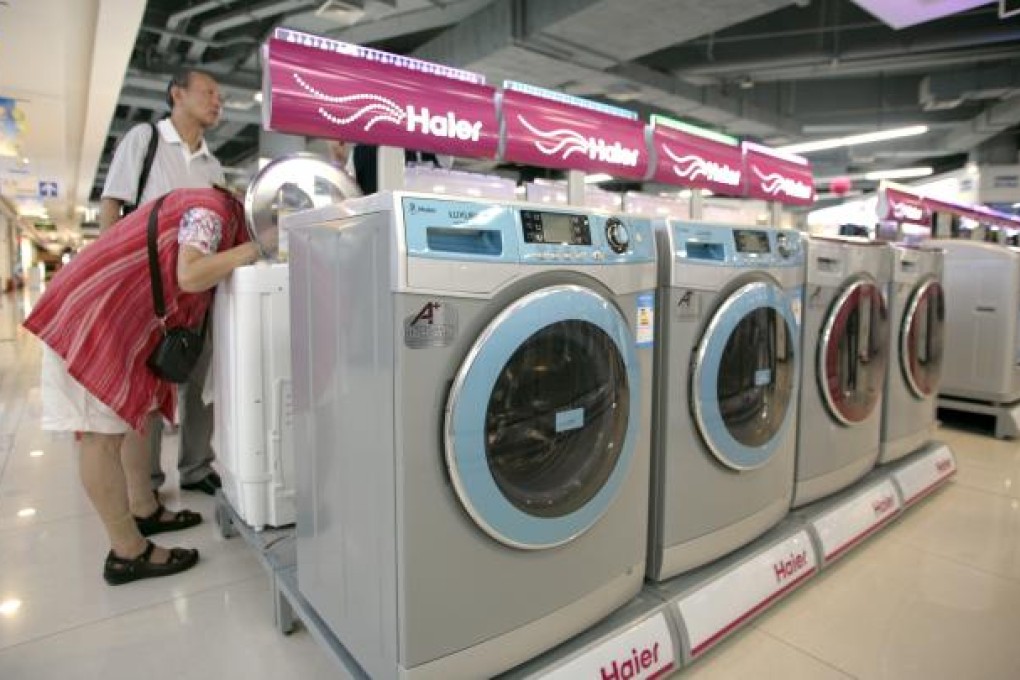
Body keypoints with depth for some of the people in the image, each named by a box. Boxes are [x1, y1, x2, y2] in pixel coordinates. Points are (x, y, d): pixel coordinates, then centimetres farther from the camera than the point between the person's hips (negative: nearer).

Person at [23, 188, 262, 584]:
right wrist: (249, 251, -20)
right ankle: (128, 553, 2)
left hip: (121, 317, 10)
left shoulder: (211, 208, 14)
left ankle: (143, 510, 31)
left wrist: (246, 254, 5)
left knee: (136, 414, 16)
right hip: (93, 314, -10)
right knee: (104, 433, -6)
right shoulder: (213, 210, -15)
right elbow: (190, 276, -29)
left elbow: (185, 275, 11)